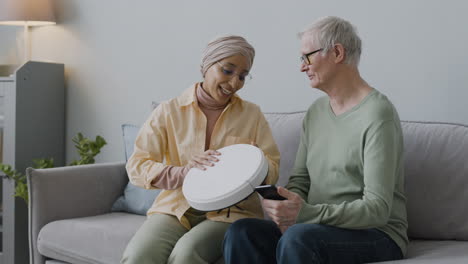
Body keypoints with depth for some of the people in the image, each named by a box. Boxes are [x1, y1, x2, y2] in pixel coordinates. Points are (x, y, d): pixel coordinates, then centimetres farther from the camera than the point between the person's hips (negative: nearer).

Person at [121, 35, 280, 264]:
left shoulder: (252, 114, 9)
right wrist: (184, 172, -19)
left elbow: (271, 168, 4)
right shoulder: (168, 112, 5)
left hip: (230, 211, 0)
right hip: (175, 208, 0)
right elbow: (136, 168, -2)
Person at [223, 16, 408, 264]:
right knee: (240, 232, -17)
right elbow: (299, 180, 14)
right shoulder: (315, 111, 12)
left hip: (377, 235, -6)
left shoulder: (376, 115, -13)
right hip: (320, 227, 7)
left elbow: (377, 209, -18)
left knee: (296, 240, -35)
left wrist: (305, 212, -29)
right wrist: (288, 211, -10)